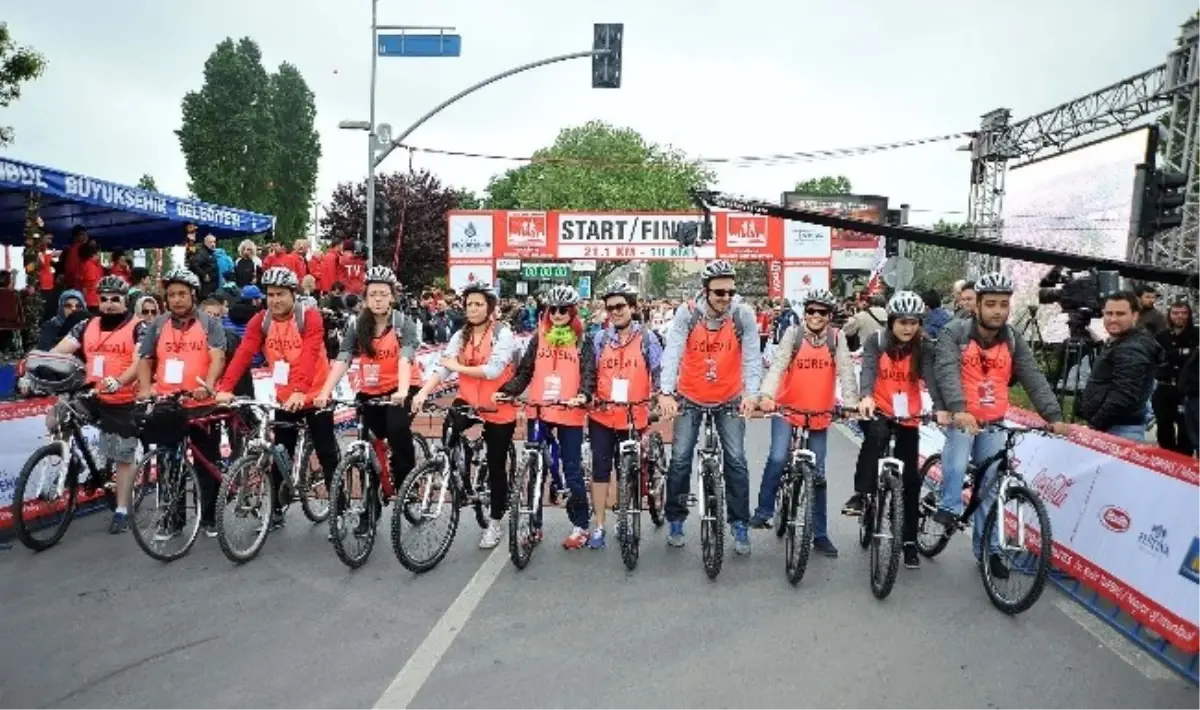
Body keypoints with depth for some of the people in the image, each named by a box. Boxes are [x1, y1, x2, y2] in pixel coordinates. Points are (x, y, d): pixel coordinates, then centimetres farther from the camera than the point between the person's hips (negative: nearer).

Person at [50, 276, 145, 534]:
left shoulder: (138, 327, -7)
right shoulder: (86, 326, 8)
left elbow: (139, 364, -19)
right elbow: (57, 352, 3)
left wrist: (118, 381, -36)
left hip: (124, 402, -5)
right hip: (93, 398, 5)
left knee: (123, 457, 3)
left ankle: (121, 511, 15)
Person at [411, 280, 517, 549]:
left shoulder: (502, 333, -10)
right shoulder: (460, 336, 5)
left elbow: (493, 370, -22)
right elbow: (442, 366, -7)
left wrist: (458, 367, -14)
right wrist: (423, 392, -23)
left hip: (498, 408, -4)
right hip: (468, 402, 4)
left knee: (496, 466, 5)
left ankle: (496, 524, 24)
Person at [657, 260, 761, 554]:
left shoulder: (743, 315, -14)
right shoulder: (687, 313, -16)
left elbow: (752, 357, -17)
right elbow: (672, 352, -25)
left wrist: (750, 393, -33)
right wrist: (666, 392, -38)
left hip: (730, 399, 1)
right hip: (690, 399, 0)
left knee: (736, 461, -1)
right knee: (680, 460, 1)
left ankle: (740, 525, 14)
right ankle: (676, 520, 19)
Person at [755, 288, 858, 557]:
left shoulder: (837, 338, -2)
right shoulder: (793, 333, -6)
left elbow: (846, 372, -11)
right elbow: (778, 365, -18)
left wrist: (851, 403, -26)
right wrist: (766, 394, -34)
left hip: (820, 415, 2)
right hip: (787, 409, -2)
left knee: (818, 474, 7)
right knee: (778, 458, -21)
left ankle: (820, 534, 19)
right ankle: (764, 510, 0)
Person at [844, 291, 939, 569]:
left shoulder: (924, 347, -6)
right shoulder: (875, 342, -9)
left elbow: (931, 377, -20)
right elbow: (868, 370, -25)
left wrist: (940, 408, -38)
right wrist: (865, 398, -45)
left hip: (908, 418, 2)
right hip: (878, 412, -2)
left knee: (911, 478, 2)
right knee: (876, 435, -37)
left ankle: (910, 542, 15)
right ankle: (861, 494, -27)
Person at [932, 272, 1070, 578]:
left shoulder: (1013, 341, 2)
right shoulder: (954, 333, -11)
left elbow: (1034, 379, -5)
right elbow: (947, 372, -24)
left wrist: (1053, 416, -18)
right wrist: (958, 410, -39)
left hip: (993, 423, 4)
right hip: (961, 419, -4)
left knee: (991, 485, 7)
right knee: (956, 465, -30)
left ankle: (987, 548, 18)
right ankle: (950, 507, -4)